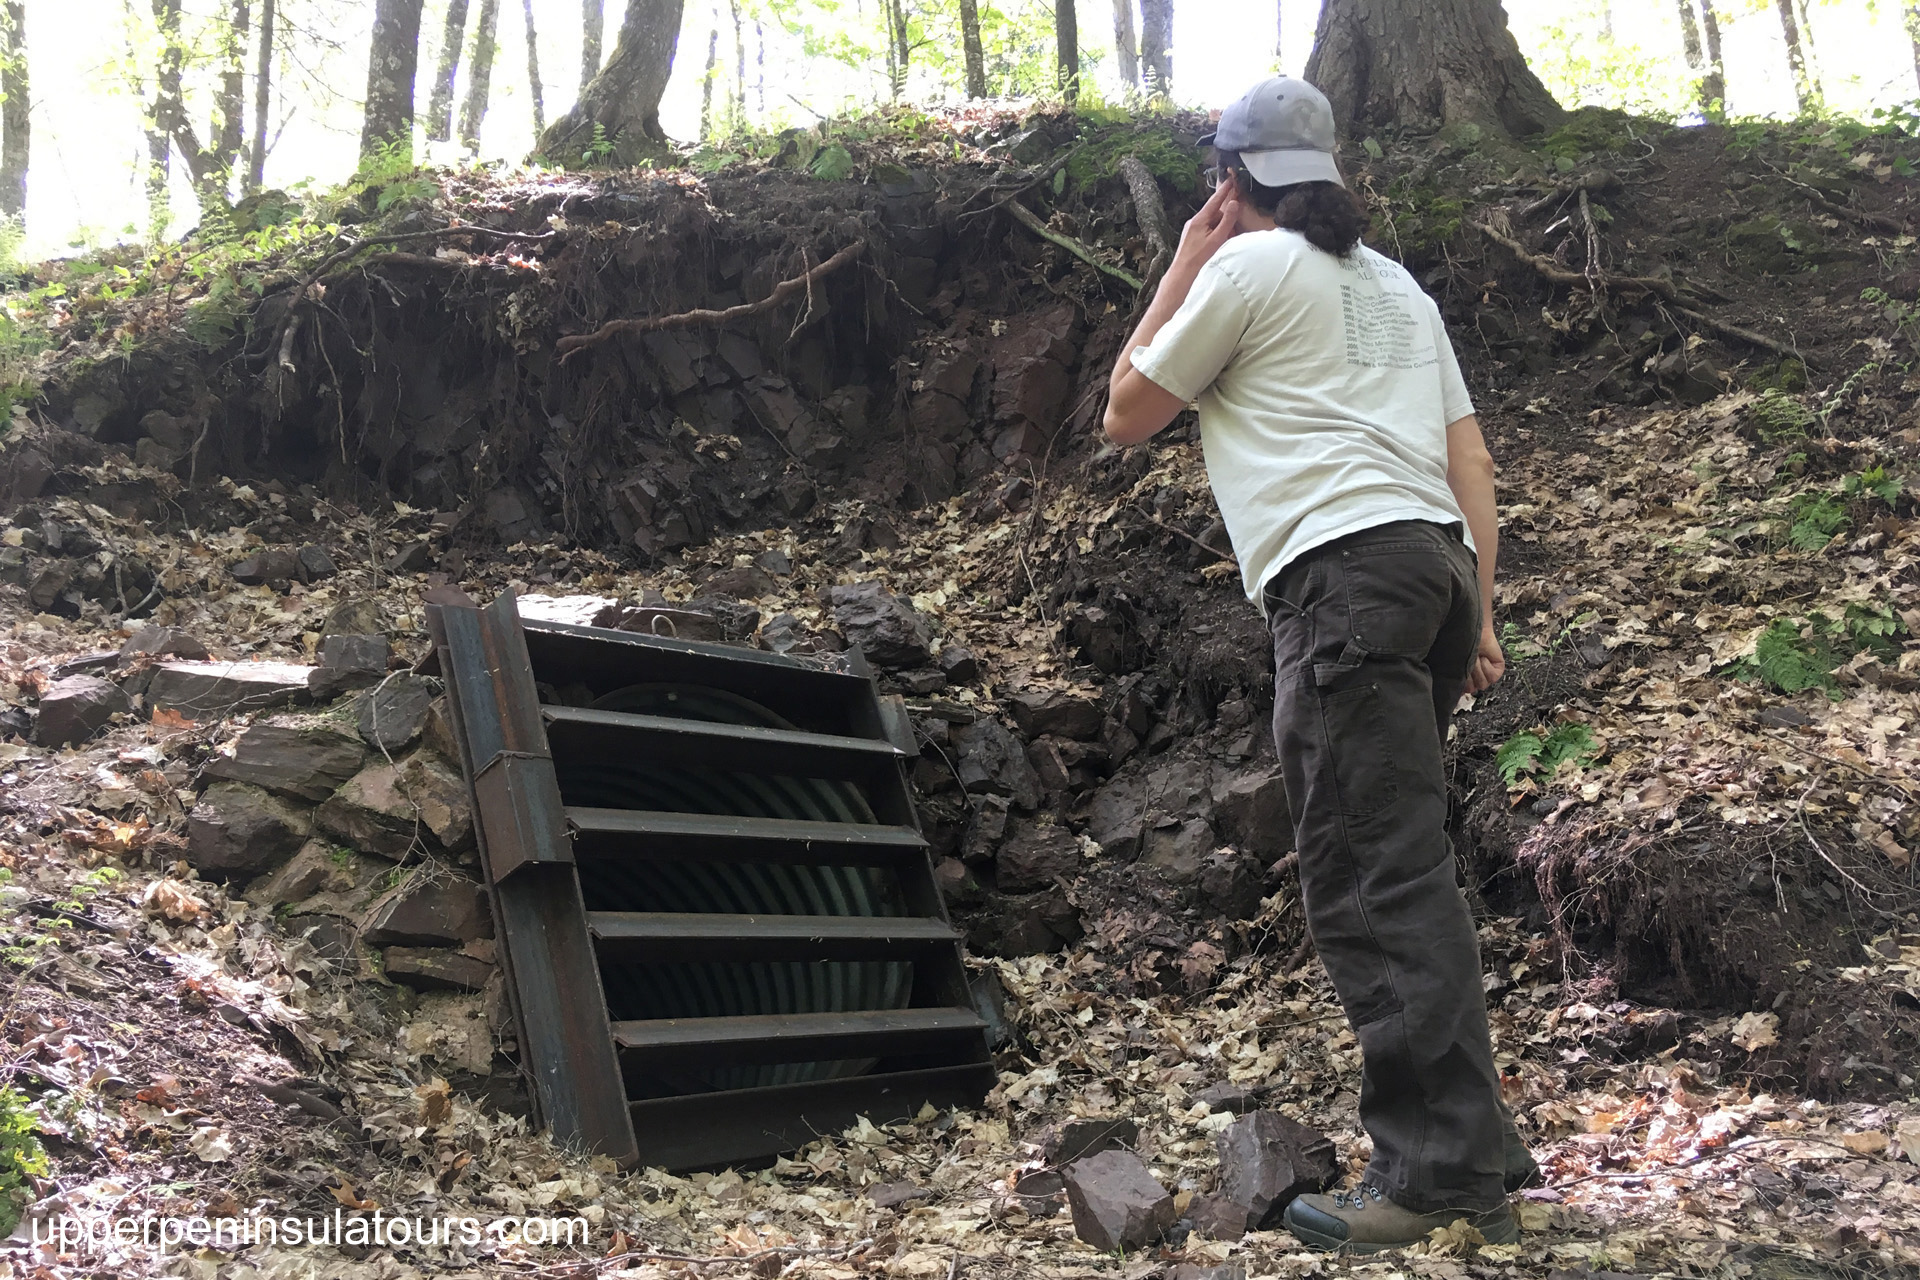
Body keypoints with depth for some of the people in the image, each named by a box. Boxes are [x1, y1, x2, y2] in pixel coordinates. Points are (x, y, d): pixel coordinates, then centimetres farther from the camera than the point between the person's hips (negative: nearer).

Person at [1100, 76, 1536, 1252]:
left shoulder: (1248, 266, 3)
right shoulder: (1396, 285, 26)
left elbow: (1127, 417, 11)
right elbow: (1472, 463, 20)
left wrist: (1181, 270, 17)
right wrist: (1479, 618, 18)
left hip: (1343, 573, -9)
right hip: (1433, 564, 9)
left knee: (1378, 880, -10)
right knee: (1402, 874, 13)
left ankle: (1442, 1166, -10)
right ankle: (1465, 1155, 18)